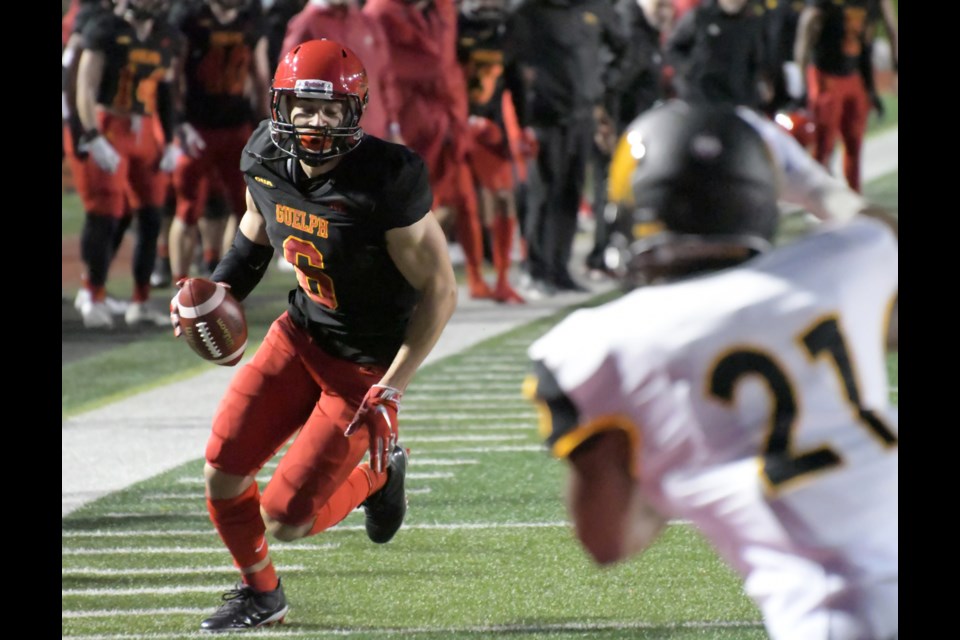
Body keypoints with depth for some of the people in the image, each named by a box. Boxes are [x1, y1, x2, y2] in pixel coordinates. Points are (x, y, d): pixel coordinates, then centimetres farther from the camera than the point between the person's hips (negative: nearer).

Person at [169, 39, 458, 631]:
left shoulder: (387, 183, -27)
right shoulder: (266, 162, -8)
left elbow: (440, 291, -20)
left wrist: (392, 388, -22)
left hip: (366, 367, -6)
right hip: (300, 337, 6)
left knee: (284, 521, -8)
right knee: (223, 472, -3)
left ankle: (378, 475, 24)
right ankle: (261, 593, 26)